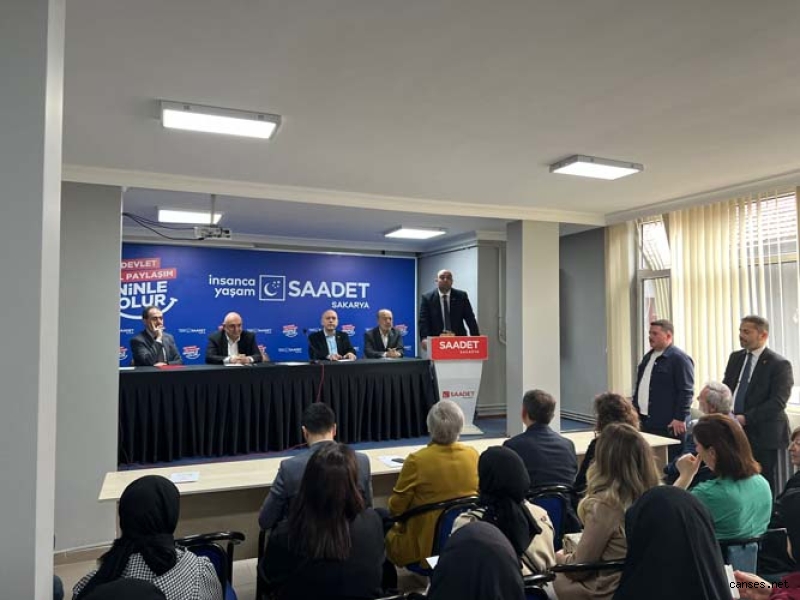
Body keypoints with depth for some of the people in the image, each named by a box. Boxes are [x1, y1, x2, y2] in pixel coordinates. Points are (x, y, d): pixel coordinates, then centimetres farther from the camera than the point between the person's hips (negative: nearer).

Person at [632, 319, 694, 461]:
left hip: (667, 424, -8)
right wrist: (634, 411, 19)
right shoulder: (648, 357, 16)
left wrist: (680, 418, -17)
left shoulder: (679, 358, -11)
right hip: (645, 421, 8)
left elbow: (686, 391, -15)